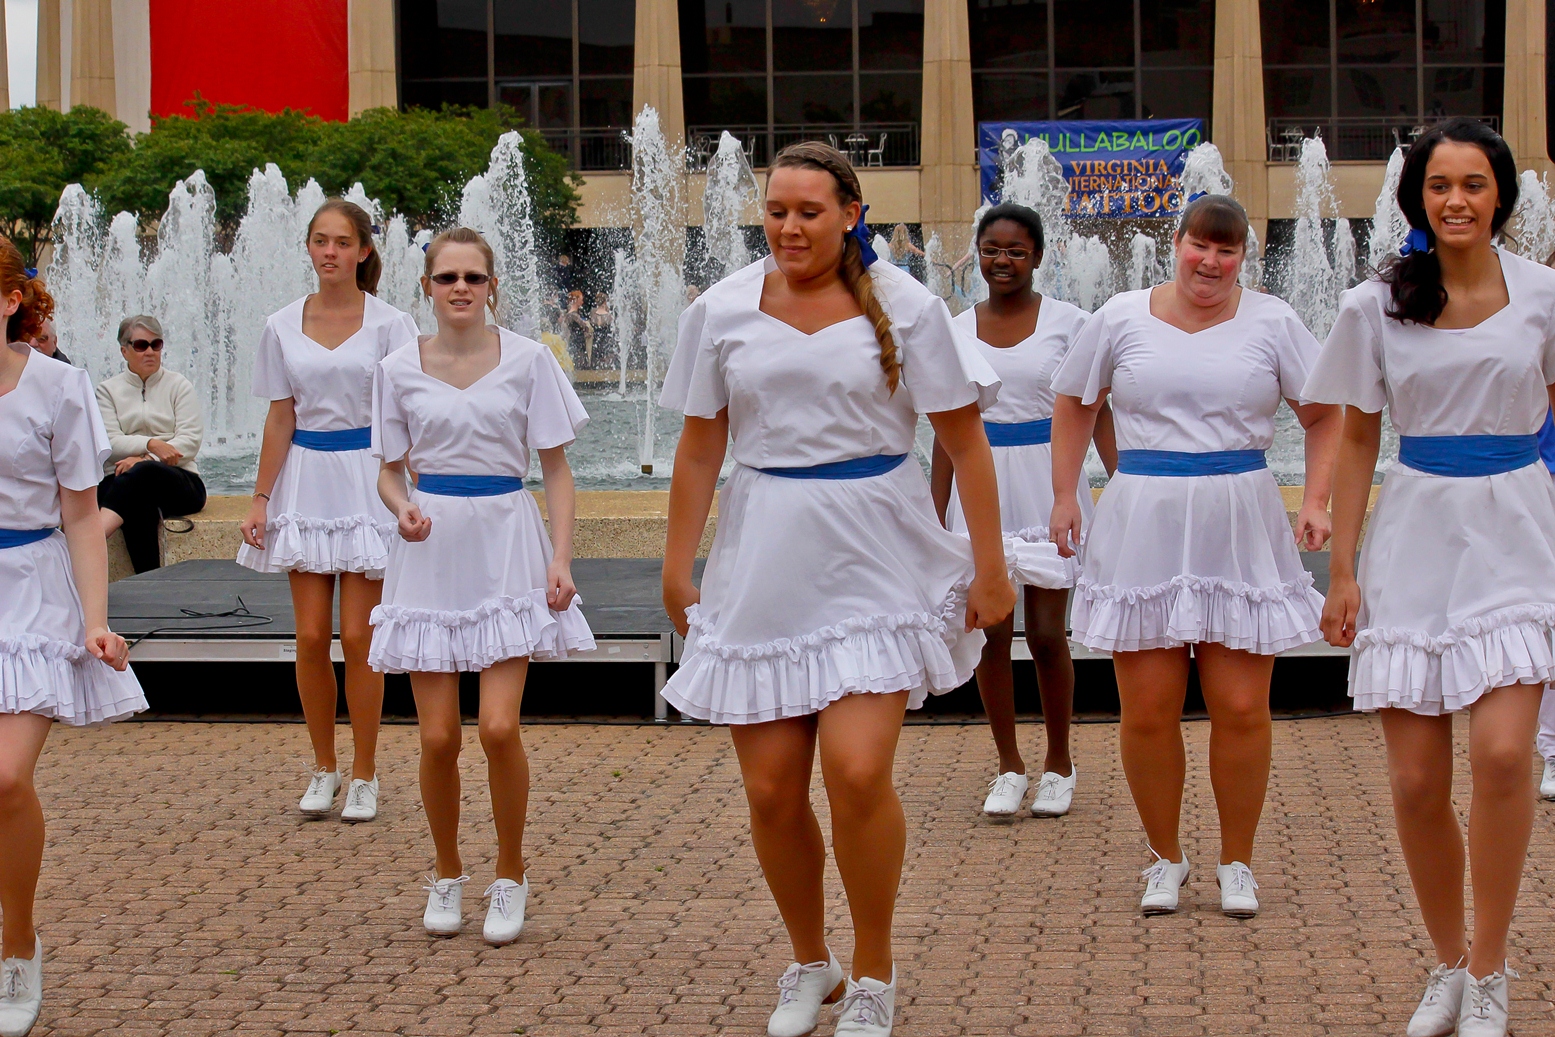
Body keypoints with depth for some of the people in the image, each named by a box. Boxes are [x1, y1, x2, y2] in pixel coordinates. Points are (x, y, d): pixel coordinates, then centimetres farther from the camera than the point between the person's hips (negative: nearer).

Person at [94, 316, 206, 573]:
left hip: (177, 479, -1)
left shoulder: (179, 385, 14)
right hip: (121, 482, 1)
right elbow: (109, 443, 0)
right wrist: (151, 444, -18)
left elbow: (190, 441, 0)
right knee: (138, 504, -38)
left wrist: (146, 460, -16)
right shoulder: (108, 390, 15)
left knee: (144, 473, -38)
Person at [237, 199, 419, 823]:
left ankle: (363, 775, 9)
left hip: (367, 479, -3)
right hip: (305, 479, 3)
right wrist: (261, 499, 4)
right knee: (311, 637, 2)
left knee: (358, 637, -3)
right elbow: (280, 420, 8)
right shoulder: (284, 327, 6)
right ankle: (323, 769, 17)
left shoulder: (389, 325, -2)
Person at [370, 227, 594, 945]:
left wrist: (561, 557, -6)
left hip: (506, 547, -1)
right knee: (438, 736, 0)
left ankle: (510, 878, 9)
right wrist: (402, 508, -11)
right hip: (432, 553, 2)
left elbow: (556, 467, 3)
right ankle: (446, 875, 22)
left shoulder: (527, 360, 1)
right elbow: (390, 469, 11)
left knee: (499, 728, -11)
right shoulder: (400, 370, 4)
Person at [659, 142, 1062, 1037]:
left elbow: (965, 438, 2)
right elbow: (700, 448, 10)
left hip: (874, 560, -3)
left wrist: (989, 567, 0)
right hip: (764, 562, 3)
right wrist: (679, 568, 11)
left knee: (857, 771, -15)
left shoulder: (903, 306, -2)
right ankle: (810, 964, 29)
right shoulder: (723, 310, 4)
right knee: (772, 791, 3)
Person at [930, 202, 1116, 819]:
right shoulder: (958, 330, 6)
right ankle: (1008, 766, 17)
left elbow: (1096, 411, 0)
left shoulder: (1066, 322, -1)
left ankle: (1058, 763, 19)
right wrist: (936, 517, 7)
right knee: (990, 633, 3)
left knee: (1046, 634, 1)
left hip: (1046, 484, -2)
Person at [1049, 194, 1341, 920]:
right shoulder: (1121, 319, 5)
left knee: (1241, 708, -1)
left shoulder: (1271, 323, 5)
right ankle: (1165, 857, 21)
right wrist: (1064, 496, 9)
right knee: (1147, 710, 2)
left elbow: (1323, 414, 12)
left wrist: (1316, 500, 0)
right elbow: (1074, 405, 17)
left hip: (1240, 531, 0)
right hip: (1143, 529, 0)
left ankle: (1237, 861, 17)